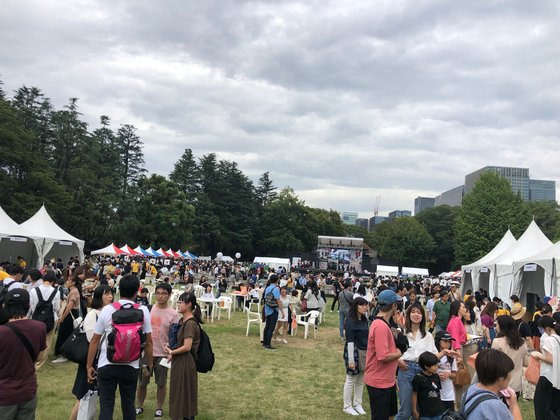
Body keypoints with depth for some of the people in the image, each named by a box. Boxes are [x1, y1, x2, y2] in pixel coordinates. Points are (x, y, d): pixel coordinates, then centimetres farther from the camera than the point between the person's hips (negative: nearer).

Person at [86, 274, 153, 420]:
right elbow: (148, 341, -1)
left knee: (106, 406, 9)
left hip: (107, 365, 0)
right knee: (128, 405, 17)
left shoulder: (107, 309, -4)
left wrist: (89, 366, 10)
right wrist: (149, 364, 11)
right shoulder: (143, 310, -4)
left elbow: (94, 340, 0)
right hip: (131, 367, 0)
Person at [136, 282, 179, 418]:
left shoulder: (173, 314, -9)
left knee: (161, 384, 9)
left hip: (162, 354, -2)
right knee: (142, 382, 14)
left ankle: (159, 409, 27)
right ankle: (139, 406, 35)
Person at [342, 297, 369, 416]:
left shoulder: (364, 320, 6)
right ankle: (347, 406, 19)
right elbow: (350, 341, -17)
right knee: (351, 380, 4)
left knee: (361, 381, 14)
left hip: (365, 352, 7)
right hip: (355, 352, -7)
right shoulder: (351, 321, -16)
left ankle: (357, 404, 30)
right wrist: (351, 360, -18)